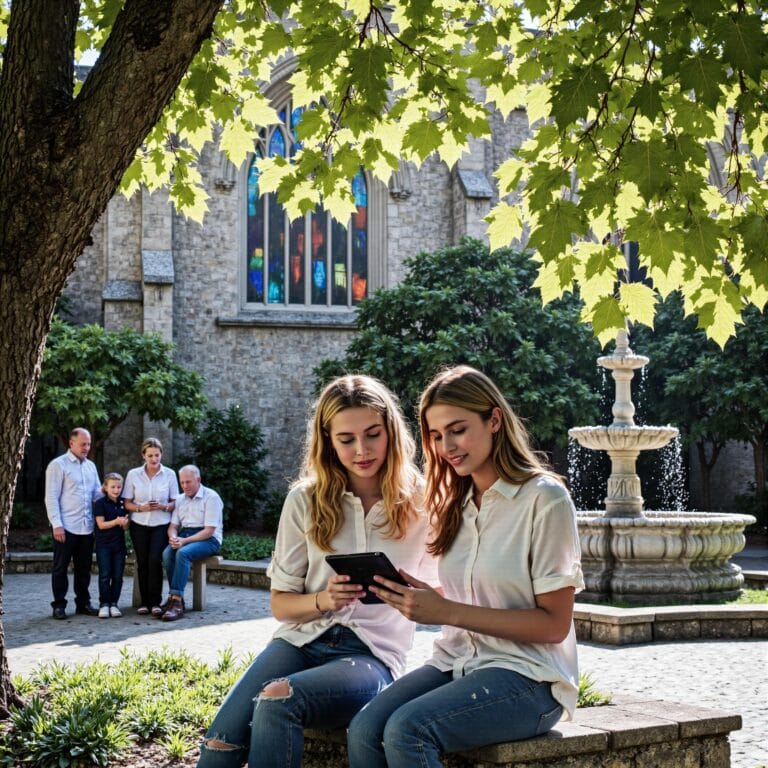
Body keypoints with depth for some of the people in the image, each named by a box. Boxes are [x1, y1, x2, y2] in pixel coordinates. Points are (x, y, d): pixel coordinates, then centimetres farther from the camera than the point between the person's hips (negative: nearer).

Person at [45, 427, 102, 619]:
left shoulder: (91, 466, 14)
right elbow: (51, 497, -8)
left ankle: (83, 603, 20)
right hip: (66, 527, -6)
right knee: (60, 567, 3)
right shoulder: (58, 465, -5)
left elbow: (97, 493, 17)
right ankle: (59, 605, 10)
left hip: (87, 527, 6)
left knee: (84, 567, 11)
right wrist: (57, 524, -15)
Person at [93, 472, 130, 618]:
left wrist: (125, 523, -14)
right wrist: (116, 521, -23)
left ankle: (114, 603, 11)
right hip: (104, 544, -4)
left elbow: (125, 527, 10)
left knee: (118, 576, 4)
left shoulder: (123, 503, 8)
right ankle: (104, 604, 1)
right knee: (105, 575, -4)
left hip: (119, 544, 4)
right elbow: (101, 524, -11)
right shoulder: (100, 503, -5)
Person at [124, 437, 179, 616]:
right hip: (139, 525, 1)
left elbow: (174, 503, 4)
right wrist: (141, 508, -15)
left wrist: (163, 506, -16)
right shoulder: (133, 474, 2)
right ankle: (144, 602, 8)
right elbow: (127, 503, 3)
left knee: (155, 560, -17)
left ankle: (155, 602, -9)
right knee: (142, 562, -3)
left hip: (161, 525, -1)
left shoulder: (169, 474, 2)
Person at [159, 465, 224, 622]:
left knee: (183, 553, -34)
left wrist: (185, 541, -21)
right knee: (167, 553, -26)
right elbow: (173, 525, 14)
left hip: (208, 539, -6)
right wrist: (173, 537, -11)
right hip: (184, 536, 6)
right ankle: (176, 598, -25)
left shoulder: (211, 497, -5)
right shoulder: (180, 499, 17)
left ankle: (176, 600, -36)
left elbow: (209, 530, -13)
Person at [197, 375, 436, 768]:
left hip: (374, 653, -2)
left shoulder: (420, 504, 0)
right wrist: (323, 600, -13)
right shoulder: (305, 500, 4)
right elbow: (281, 603, 8)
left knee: (277, 703, -33)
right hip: (302, 639, 2)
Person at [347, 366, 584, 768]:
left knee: (405, 730, -30)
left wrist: (448, 612, -18)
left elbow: (554, 625, -11)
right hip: (456, 660, 6)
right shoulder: (456, 503, 13)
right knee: (363, 731, -23)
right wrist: (421, 599, -7)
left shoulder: (544, 499, -8)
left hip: (526, 676, -6)